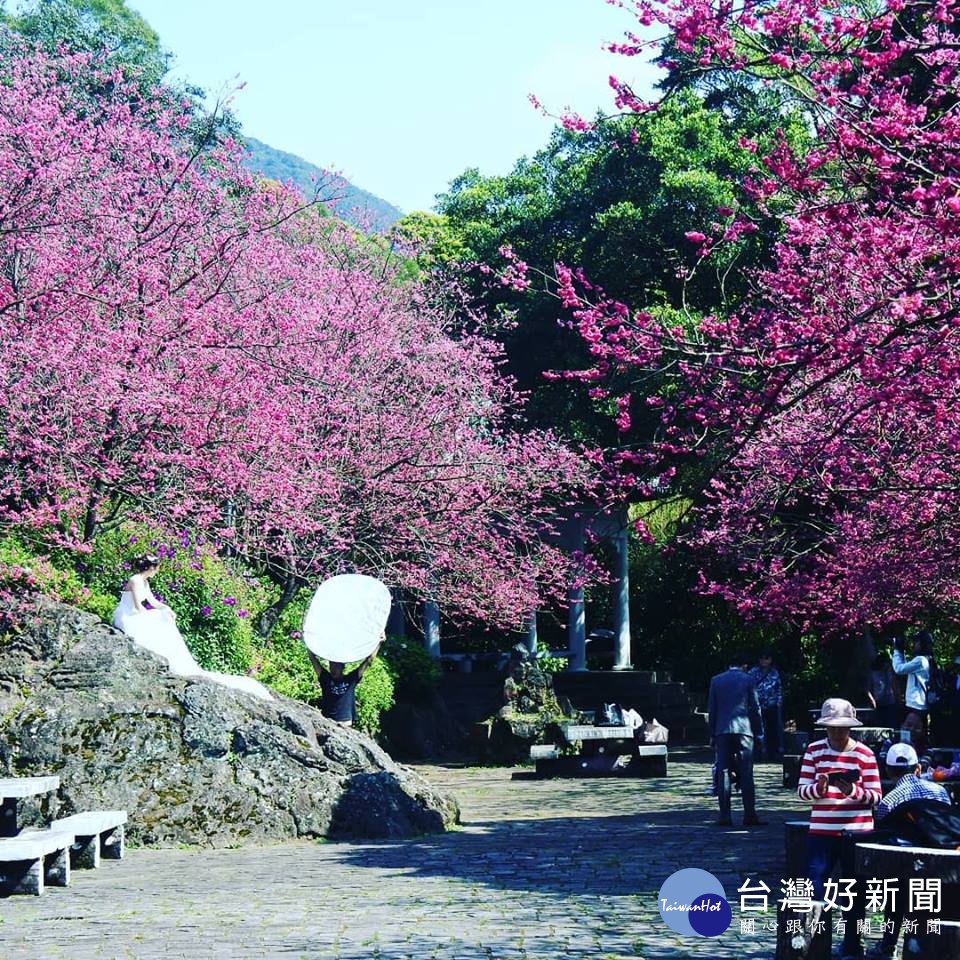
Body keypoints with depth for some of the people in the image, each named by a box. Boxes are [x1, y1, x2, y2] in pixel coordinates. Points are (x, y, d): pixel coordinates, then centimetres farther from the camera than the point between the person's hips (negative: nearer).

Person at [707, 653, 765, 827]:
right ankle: (749, 815, -3)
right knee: (746, 773, 0)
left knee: (723, 773, 3)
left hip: (722, 731, 2)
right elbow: (755, 707, 2)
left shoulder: (716, 680, 7)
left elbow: (711, 708, 8)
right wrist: (759, 731, 10)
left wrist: (712, 734, 13)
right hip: (743, 730, -2)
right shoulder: (747, 680, 1)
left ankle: (725, 816, -1)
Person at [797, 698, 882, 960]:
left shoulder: (864, 754, -2)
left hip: (856, 832, -1)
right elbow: (801, 791, 1)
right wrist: (818, 787, -20)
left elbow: (875, 796, -3)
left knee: (855, 894, 7)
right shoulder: (814, 750, 2)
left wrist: (853, 791, -23)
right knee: (813, 892, -3)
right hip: (821, 831, 1)